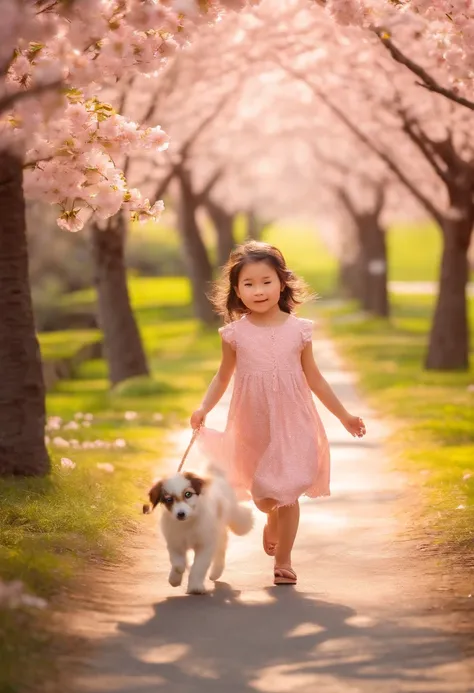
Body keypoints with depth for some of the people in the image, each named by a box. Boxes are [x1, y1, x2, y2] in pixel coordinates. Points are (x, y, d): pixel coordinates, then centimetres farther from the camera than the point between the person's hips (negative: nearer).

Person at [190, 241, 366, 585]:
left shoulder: (298, 330, -5)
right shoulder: (235, 333, -5)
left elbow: (314, 378, 5)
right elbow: (223, 377, 6)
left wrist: (343, 415, 7)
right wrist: (204, 409, -10)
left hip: (292, 424, -1)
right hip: (253, 427, 1)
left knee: (287, 493, -2)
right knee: (263, 497, 11)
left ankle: (283, 562, 14)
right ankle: (273, 521, 47)